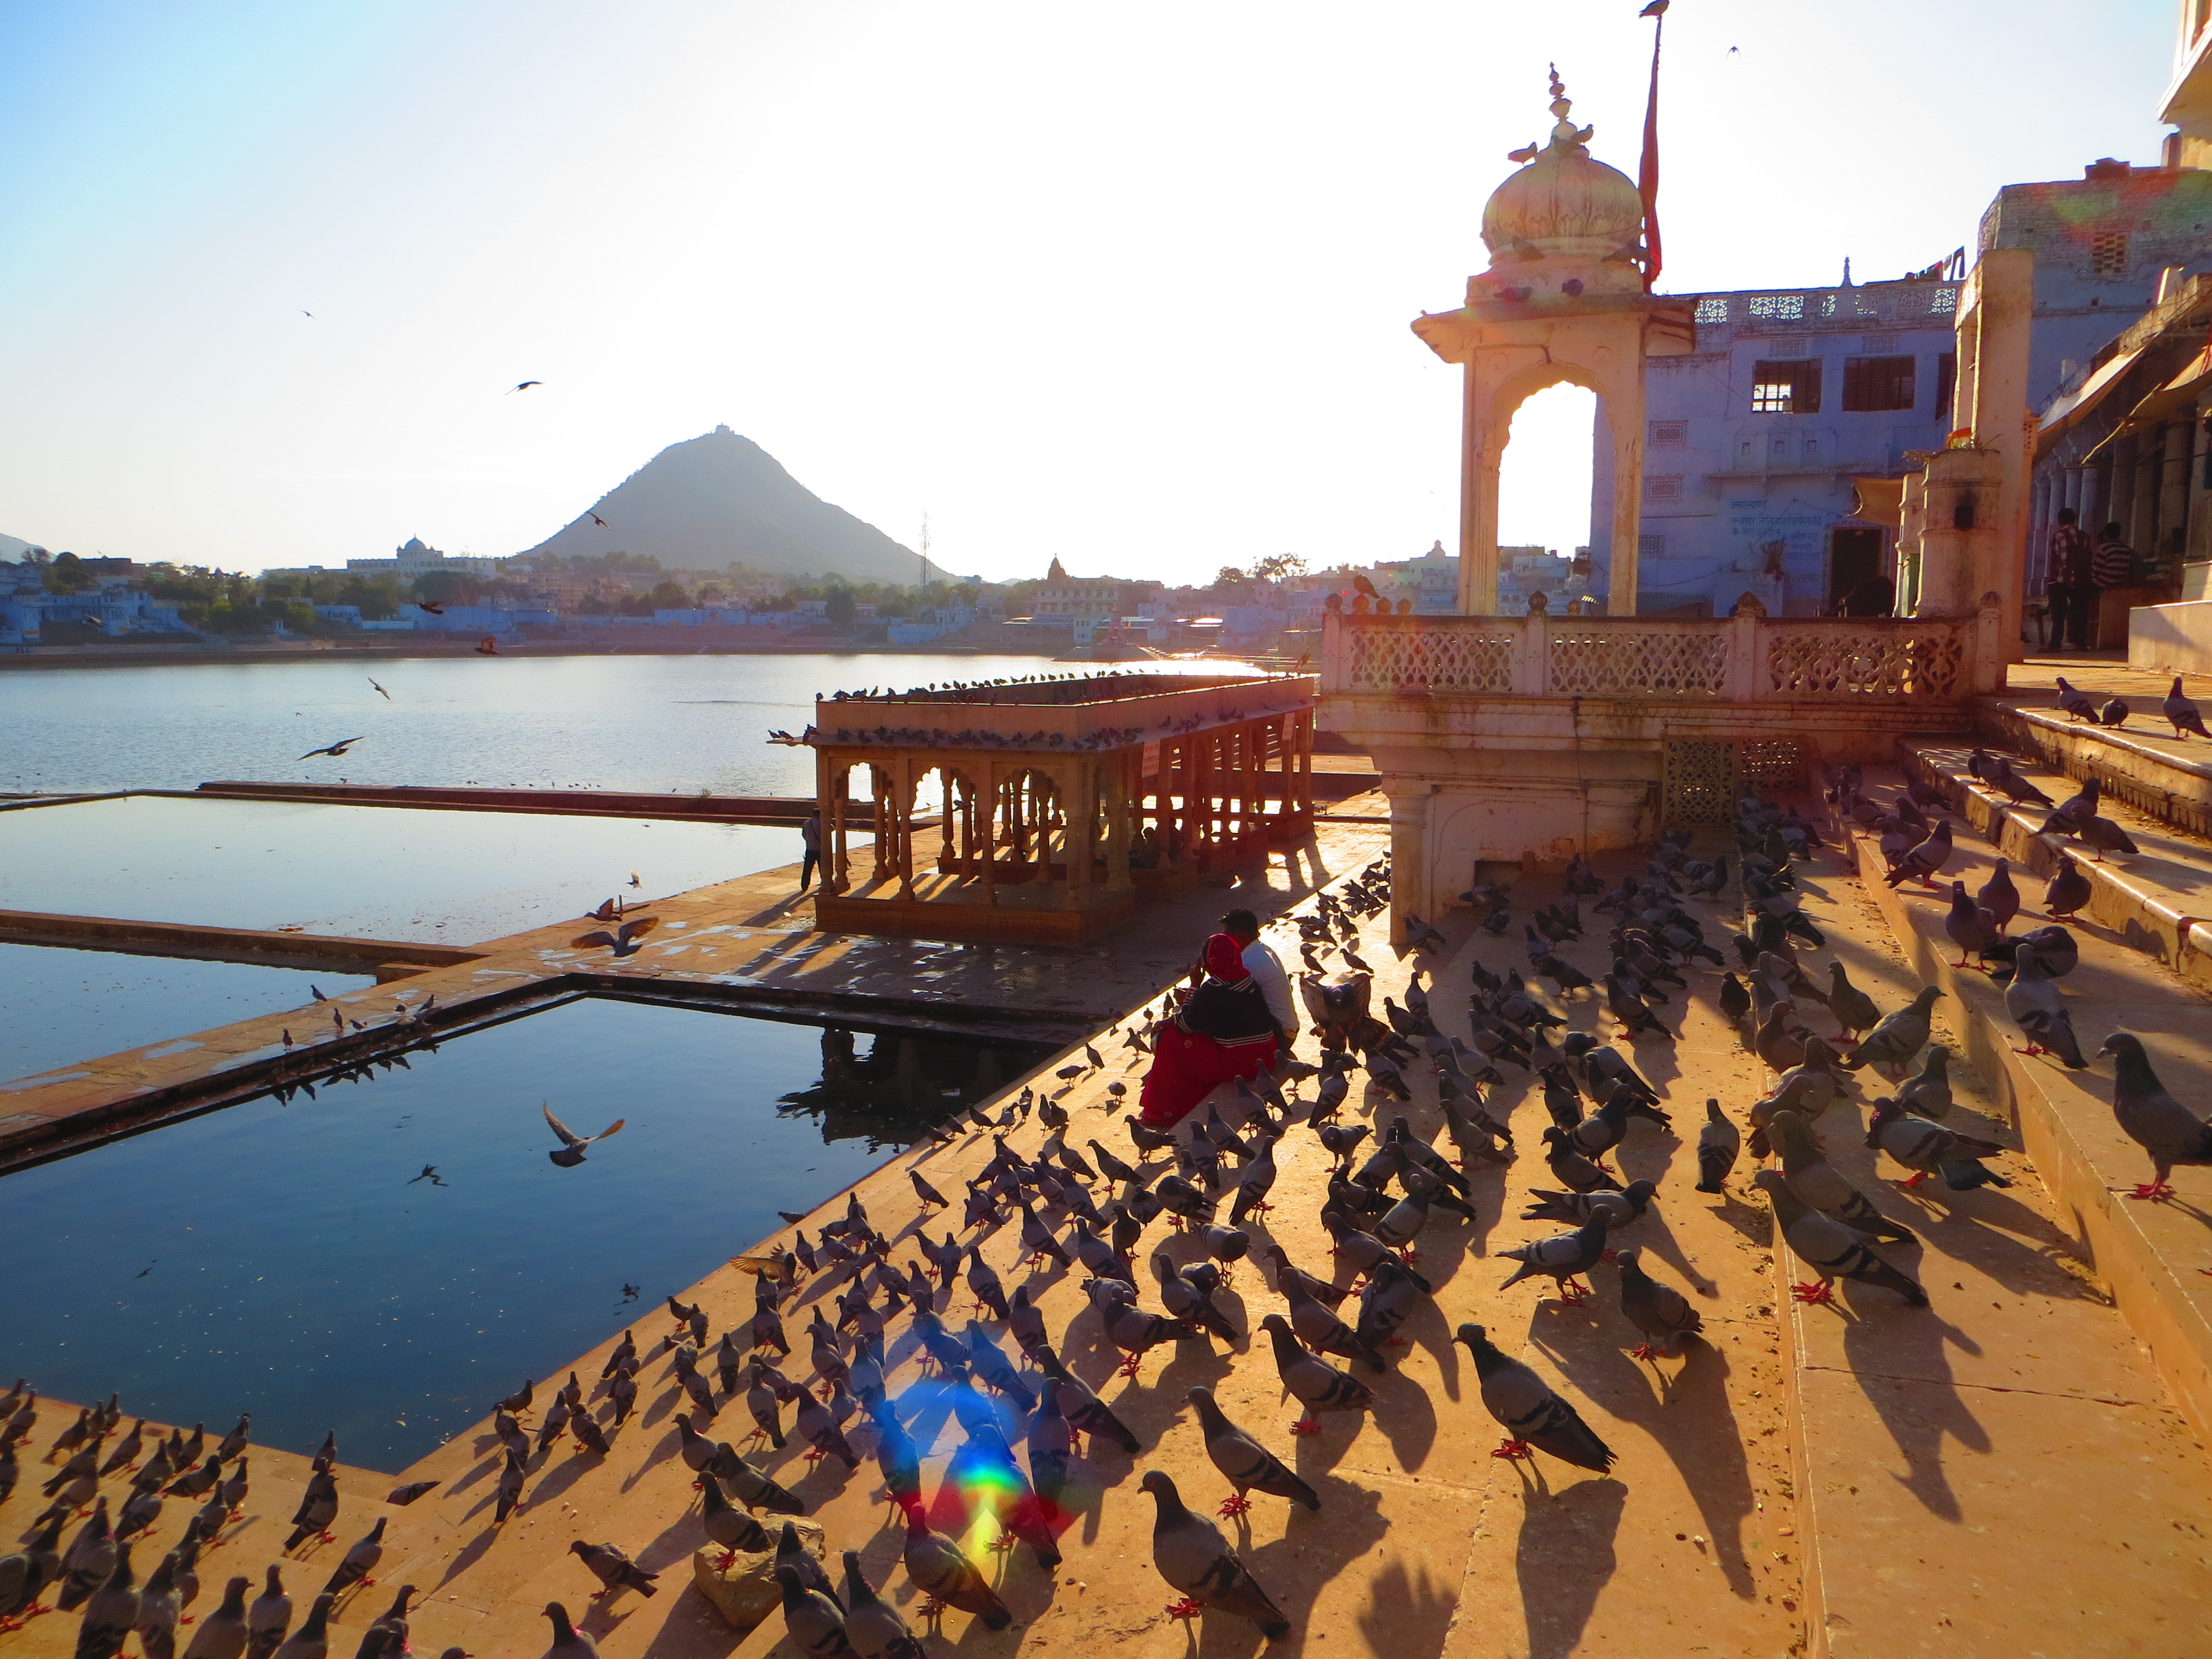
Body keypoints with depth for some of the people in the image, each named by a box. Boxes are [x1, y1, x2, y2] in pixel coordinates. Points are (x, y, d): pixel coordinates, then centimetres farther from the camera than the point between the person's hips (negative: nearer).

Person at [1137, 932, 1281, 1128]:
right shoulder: (1246, 977, 6)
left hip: (1237, 1064, -9)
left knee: (1171, 1040, -1)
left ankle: (1167, 1112, 9)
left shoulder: (1213, 989, -20)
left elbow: (1188, 1024, -9)